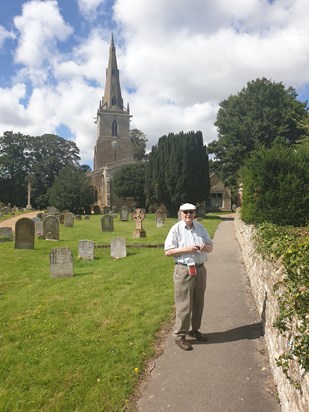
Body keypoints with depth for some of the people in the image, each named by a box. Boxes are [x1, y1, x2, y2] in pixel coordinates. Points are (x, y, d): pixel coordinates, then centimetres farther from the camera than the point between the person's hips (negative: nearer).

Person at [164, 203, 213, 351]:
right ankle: (180, 335, 16)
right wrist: (186, 249, -21)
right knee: (184, 305, 0)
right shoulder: (176, 229, -7)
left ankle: (194, 329, 35)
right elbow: (168, 251, -11)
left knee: (198, 303, 16)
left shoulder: (200, 227, 8)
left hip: (200, 269, 6)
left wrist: (206, 247, -10)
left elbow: (211, 247, 14)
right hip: (184, 270, -5)